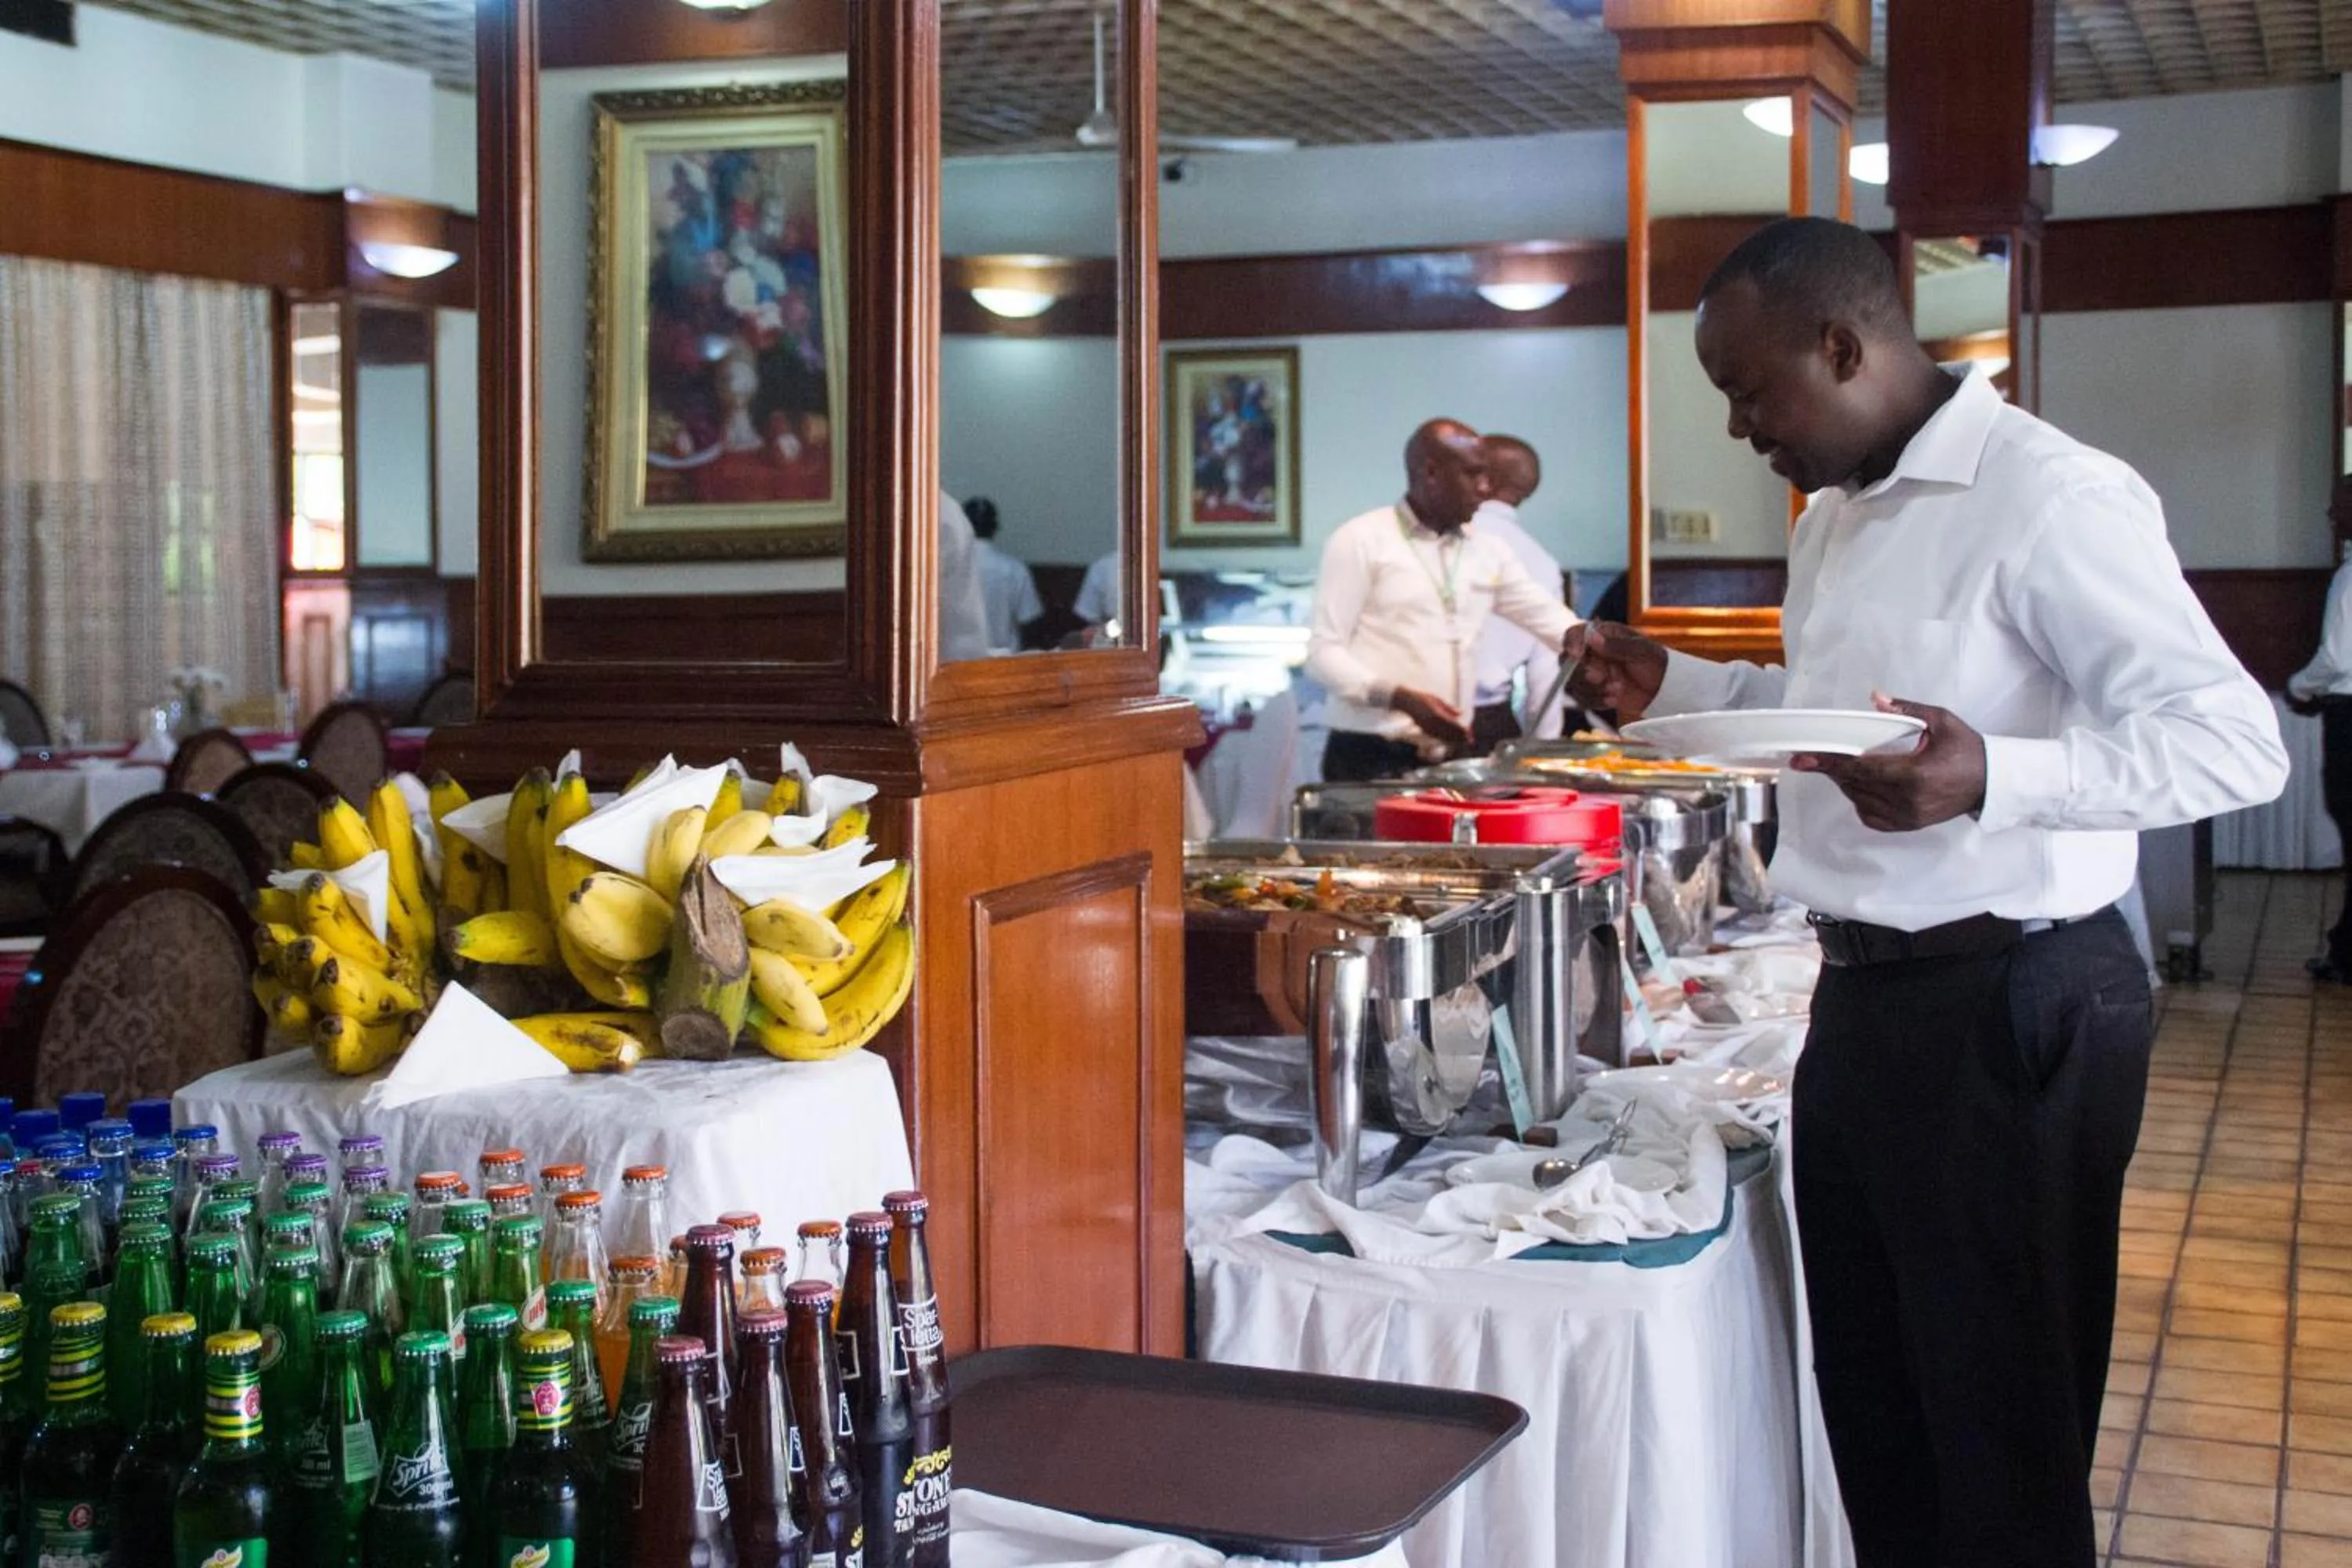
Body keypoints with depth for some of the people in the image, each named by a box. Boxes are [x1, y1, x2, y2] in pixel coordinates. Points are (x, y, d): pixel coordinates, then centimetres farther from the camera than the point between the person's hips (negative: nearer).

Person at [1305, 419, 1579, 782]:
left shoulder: (1489, 552, 15)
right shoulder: (1361, 540, -2)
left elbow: (1557, 624, 15)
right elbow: (1323, 652, -7)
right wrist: (1400, 698, -21)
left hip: (1450, 761, 5)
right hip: (1370, 760, -5)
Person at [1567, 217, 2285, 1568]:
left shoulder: (2047, 496, -17)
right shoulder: (1836, 517, 14)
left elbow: (2239, 739, -20)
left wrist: (1994, 780, -34)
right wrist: (1674, 687, 14)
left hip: (2011, 1004, -9)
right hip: (1866, 993, 9)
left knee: (2006, 1433, 4)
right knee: (1869, 1402, 17)